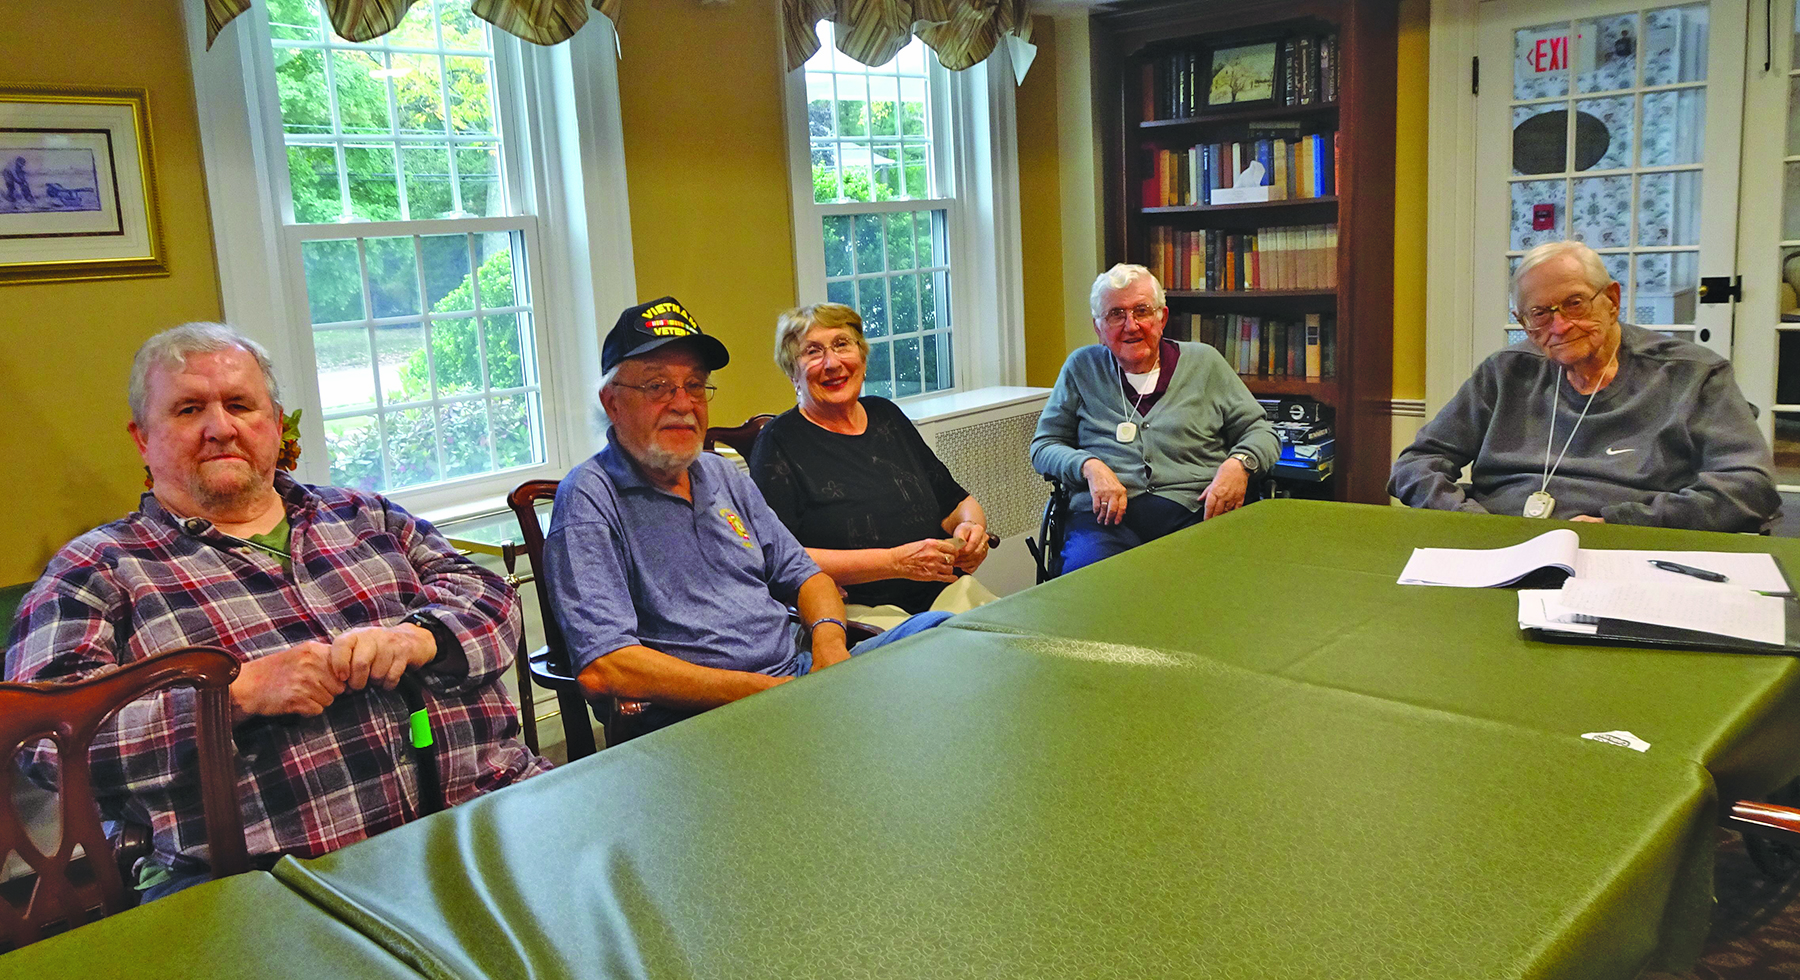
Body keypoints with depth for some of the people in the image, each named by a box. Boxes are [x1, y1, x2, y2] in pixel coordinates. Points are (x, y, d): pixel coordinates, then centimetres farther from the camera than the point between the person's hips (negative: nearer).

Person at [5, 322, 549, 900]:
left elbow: (487, 594, 16)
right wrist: (242, 690, -13)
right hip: (264, 872, -3)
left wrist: (416, 637, -7)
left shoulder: (366, 517, 22)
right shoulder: (97, 570, 12)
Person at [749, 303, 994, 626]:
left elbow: (956, 501, 26)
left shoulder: (885, 415, 17)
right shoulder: (780, 442, -2)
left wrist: (970, 527, 1)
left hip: (946, 596, 7)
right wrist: (895, 562, -18)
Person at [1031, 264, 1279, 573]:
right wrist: (1089, 466, -5)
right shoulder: (1081, 368, 17)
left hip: (1193, 512, 1)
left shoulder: (1204, 362, 17)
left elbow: (1260, 430, 20)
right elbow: (1043, 446, 16)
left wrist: (1238, 464, -4)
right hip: (1106, 514, -1)